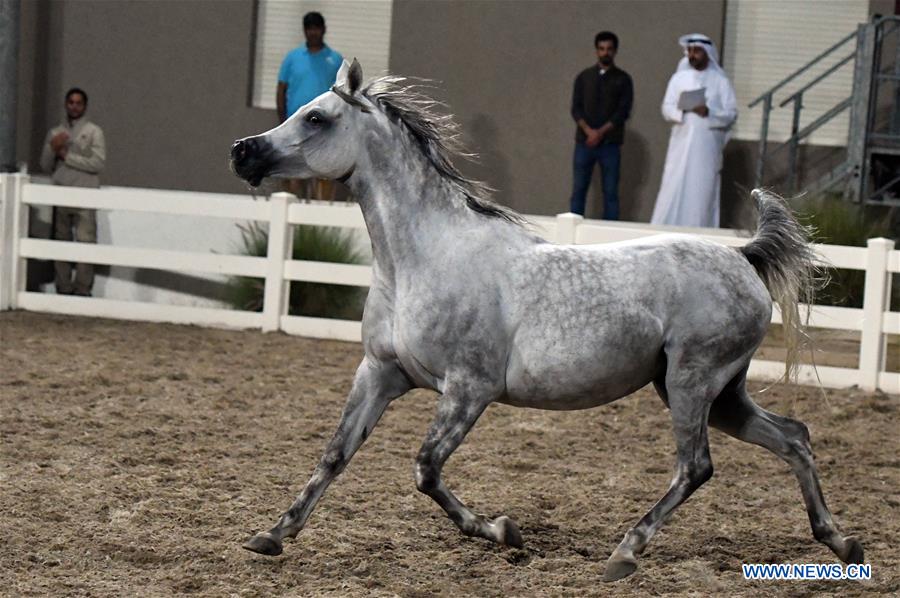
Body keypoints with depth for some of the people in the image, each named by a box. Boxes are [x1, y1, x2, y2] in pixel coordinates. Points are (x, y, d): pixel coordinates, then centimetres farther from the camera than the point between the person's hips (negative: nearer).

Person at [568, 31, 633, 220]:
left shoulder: (623, 79, 5)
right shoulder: (584, 77, 10)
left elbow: (623, 111, -3)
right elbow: (576, 108, 4)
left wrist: (601, 132, -13)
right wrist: (588, 131, -13)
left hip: (610, 143, -2)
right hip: (584, 142, 2)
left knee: (610, 192, -2)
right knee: (578, 190, 0)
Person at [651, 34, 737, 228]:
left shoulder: (720, 81, 4)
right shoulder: (679, 78, 10)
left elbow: (731, 114, -1)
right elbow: (666, 108, 3)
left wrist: (709, 112, -18)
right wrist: (682, 110, -18)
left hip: (707, 148, -1)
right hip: (681, 145, 1)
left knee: (702, 193, -2)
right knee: (673, 191, -3)